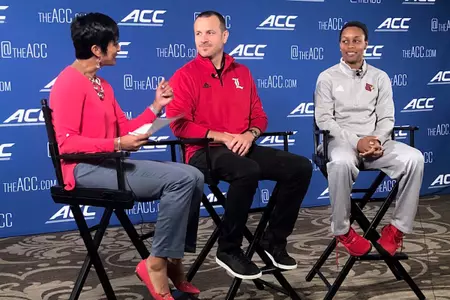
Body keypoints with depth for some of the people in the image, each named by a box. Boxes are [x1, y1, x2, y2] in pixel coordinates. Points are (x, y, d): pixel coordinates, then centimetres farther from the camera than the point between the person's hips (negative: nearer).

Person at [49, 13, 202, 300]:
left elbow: (125, 130, 15)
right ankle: (157, 263, -12)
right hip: (85, 169, -9)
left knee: (193, 177, -4)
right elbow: (66, 143, -18)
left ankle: (174, 258, 1)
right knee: (180, 179, -23)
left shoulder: (102, 85, 17)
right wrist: (117, 144, -25)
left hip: (110, 163, 9)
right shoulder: (69, 83, -11)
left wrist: (156, 106, 9)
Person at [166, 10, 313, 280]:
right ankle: (229, 249, -19)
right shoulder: (185, 75, -1)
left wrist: (249, 135, -7)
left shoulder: (242, 72, 15)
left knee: (301, 167, -10)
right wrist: (223, 137, -17)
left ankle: (275, 240, 3)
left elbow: (259, 116, 17)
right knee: (247, 171, -38)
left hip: (243, 147, 6)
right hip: (204, 152, -6)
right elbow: (179, 124, -10)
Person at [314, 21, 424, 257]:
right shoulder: (327, 78, 5)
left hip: (375, 142, 3)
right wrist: (356, 142, -17)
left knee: (414, 158, -25)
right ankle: (342, 230, -20)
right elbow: (324, 120, -4)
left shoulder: (380, 77, 13)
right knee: (341, 163, -40)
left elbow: (386, 118, 8)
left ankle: (397, 227, -13)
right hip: (342, 141, -3)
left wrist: (377, 141, -15)